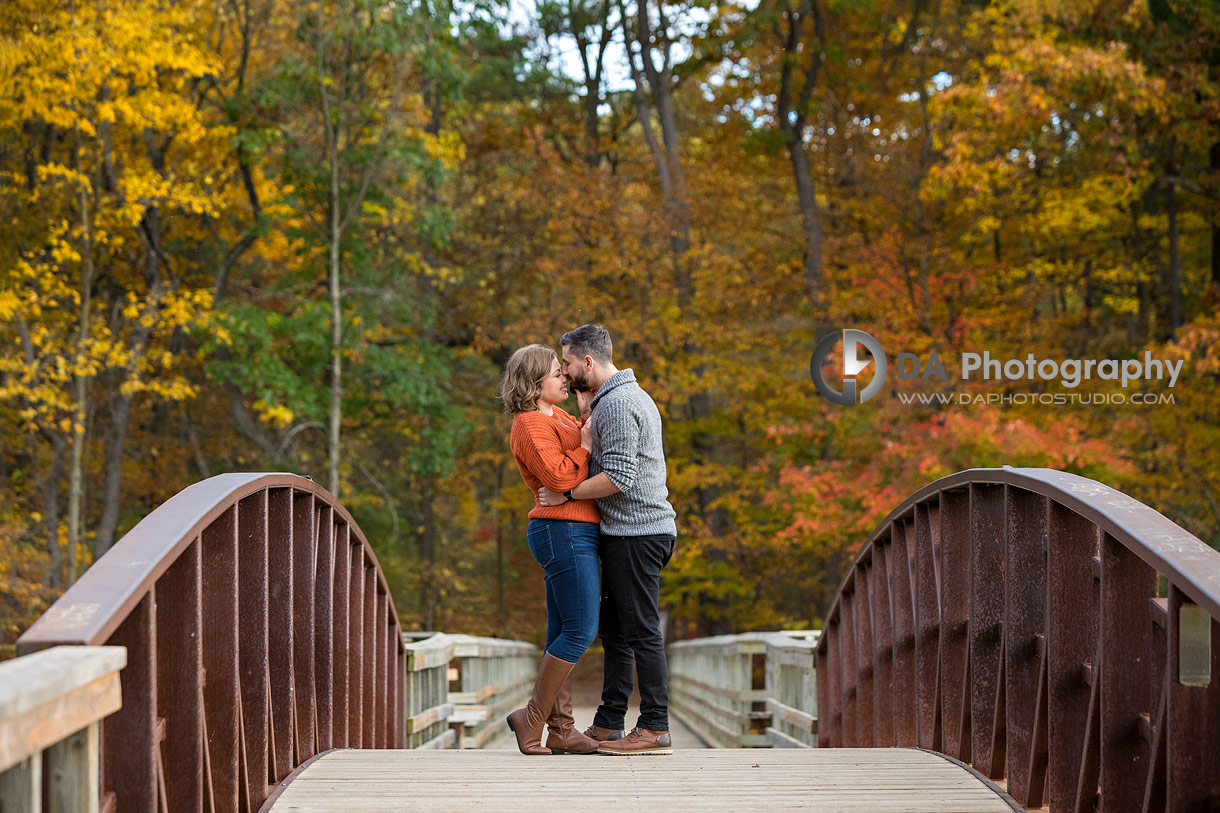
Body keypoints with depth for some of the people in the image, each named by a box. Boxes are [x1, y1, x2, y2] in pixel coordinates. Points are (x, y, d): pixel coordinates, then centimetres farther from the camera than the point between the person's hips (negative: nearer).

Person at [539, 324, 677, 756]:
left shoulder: (617, 404, -15)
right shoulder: (633, 395, 19)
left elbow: (618, 478, -22)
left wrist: (565, 494, -13)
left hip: (636, 533, -11)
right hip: (631, 531, 11)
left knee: (641, 631, -9)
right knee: (615, 630, 12)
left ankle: (655, 729, -7)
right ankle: (608, 725, 17)